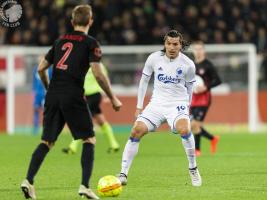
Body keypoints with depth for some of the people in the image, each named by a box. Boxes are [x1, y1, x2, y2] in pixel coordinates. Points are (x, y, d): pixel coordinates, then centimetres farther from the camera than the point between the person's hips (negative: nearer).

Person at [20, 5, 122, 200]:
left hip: (53, 96, 5)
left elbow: (41, 68, 17)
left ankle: (29, 180, -8)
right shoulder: (90, 43, 0)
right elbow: (98, 74, -10)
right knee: (89, 139, 7)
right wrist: (113, 98, -1)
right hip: (73, 97, -5)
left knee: (47, 141, 8)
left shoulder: (60, 41, 16)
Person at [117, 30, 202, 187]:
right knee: (137, 130, -16)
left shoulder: (188, 65, -8)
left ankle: (193, 170, -11)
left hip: (178, 103, -2)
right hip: (157, 102, 2)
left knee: (184, 129, -31)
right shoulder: (154, 58, -4)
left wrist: (187, 105, 20)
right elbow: (144, 81, 9)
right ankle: (123, 173, -9)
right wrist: (139, 106, 9)